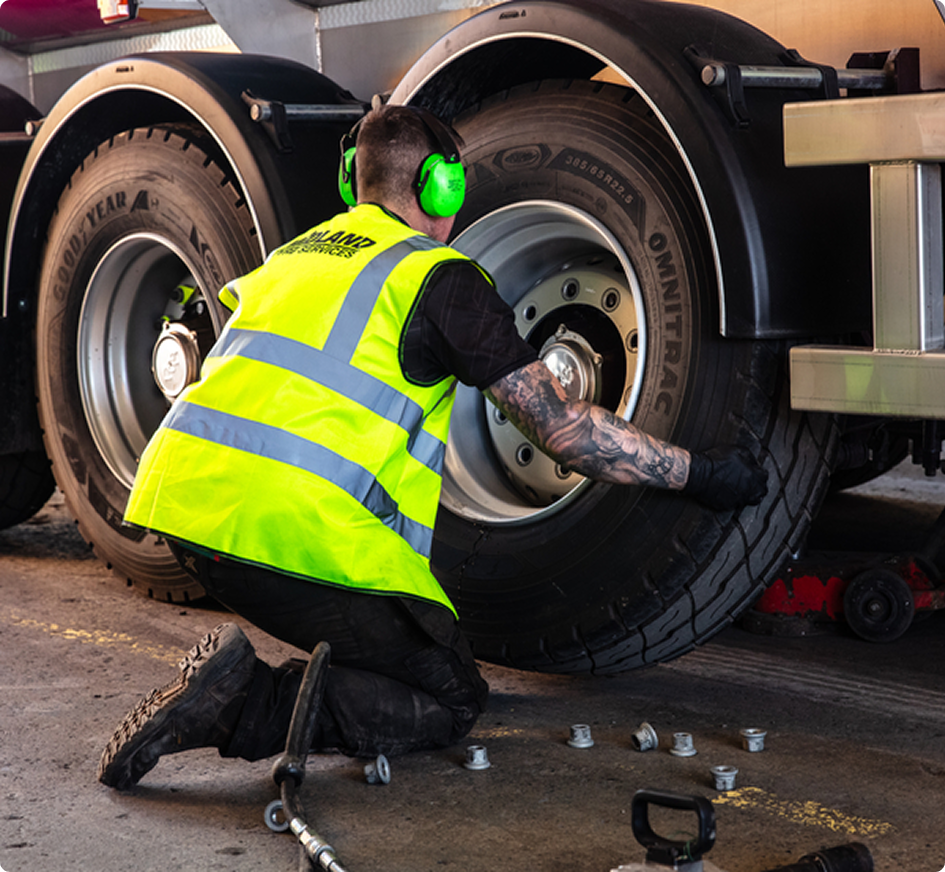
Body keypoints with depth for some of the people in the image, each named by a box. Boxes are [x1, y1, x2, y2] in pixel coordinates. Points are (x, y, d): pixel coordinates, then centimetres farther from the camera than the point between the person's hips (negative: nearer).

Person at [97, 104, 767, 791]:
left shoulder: (297, 252, 24)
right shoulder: (439, 276, 2)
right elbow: (563, 426, 3)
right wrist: (700, 474, 13)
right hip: (293, 527, -8)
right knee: (451, 702, 3)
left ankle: (229, 684, 5)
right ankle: (248, 706, -14)